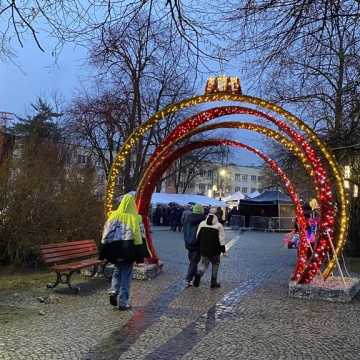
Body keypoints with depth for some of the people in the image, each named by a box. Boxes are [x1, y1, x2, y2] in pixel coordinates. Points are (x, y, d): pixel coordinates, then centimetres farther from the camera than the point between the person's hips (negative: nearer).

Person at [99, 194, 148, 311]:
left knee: (117, 270, 24)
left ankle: (114, 291, 6)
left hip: (114, 250, 3)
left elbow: (106, 235, 2)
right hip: (128, 251, -3)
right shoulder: (135, 218, -7)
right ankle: (122, 302, 9)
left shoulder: (113, 216, 0)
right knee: (126, 275, 7)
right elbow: (139, 237, -9)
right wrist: (140, 255, -3)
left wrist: (103, 254, 8)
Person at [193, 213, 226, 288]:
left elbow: (198, 236, 8)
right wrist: (223, 250, -2)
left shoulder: (202, 224, 2)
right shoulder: (219, 226, -8)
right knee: (215, 264, 15)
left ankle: (198, 274, -16)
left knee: (204, 264, 13)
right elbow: (221, 239, -8)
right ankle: (213, 282, 17)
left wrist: (199, 246, 19)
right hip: (214, 250, -3)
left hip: (204, 249, 3)